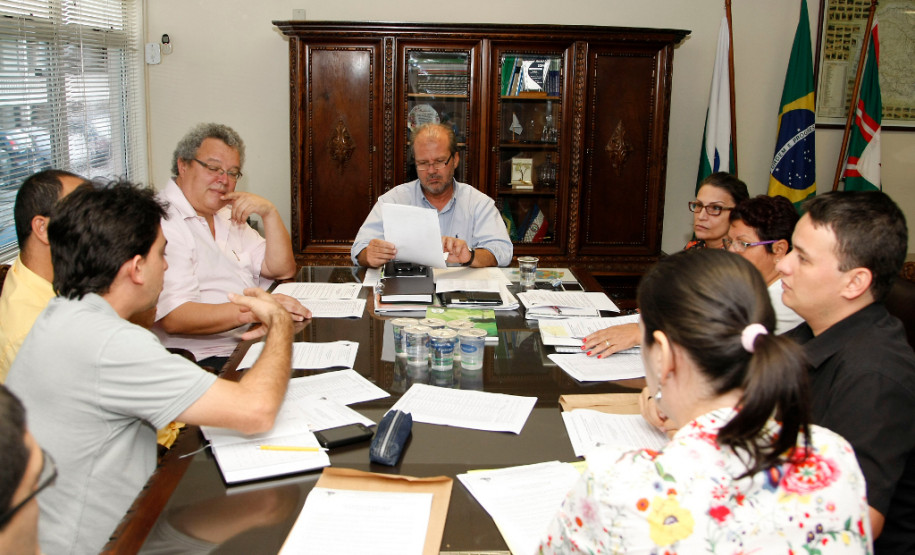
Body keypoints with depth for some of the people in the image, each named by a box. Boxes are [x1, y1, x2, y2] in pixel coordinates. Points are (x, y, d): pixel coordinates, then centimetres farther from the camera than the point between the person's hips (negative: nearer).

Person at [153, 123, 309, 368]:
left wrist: (269, 212, 0)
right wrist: (252, 310, -34)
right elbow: (173, 318, -23)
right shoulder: (163, 223, -12)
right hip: (209, 359, -8)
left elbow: (282, 270, 14)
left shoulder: (228, 216, 19)